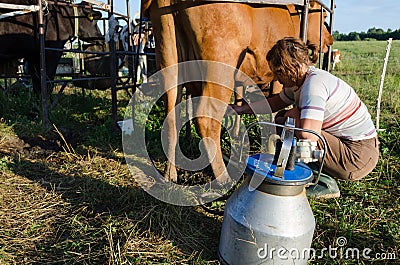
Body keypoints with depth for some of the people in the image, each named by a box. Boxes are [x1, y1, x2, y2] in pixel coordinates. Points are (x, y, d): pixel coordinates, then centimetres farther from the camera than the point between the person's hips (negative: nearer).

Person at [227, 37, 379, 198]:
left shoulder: (314, 84, -24)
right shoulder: (299, 81, 4)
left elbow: (309, 135, -33)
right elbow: (277, 102, 21)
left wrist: (293, 115, -12)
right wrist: (240, 109, 16)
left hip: (358, 160, -10)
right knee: (285, 119, 13)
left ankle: (324, 182, 0)